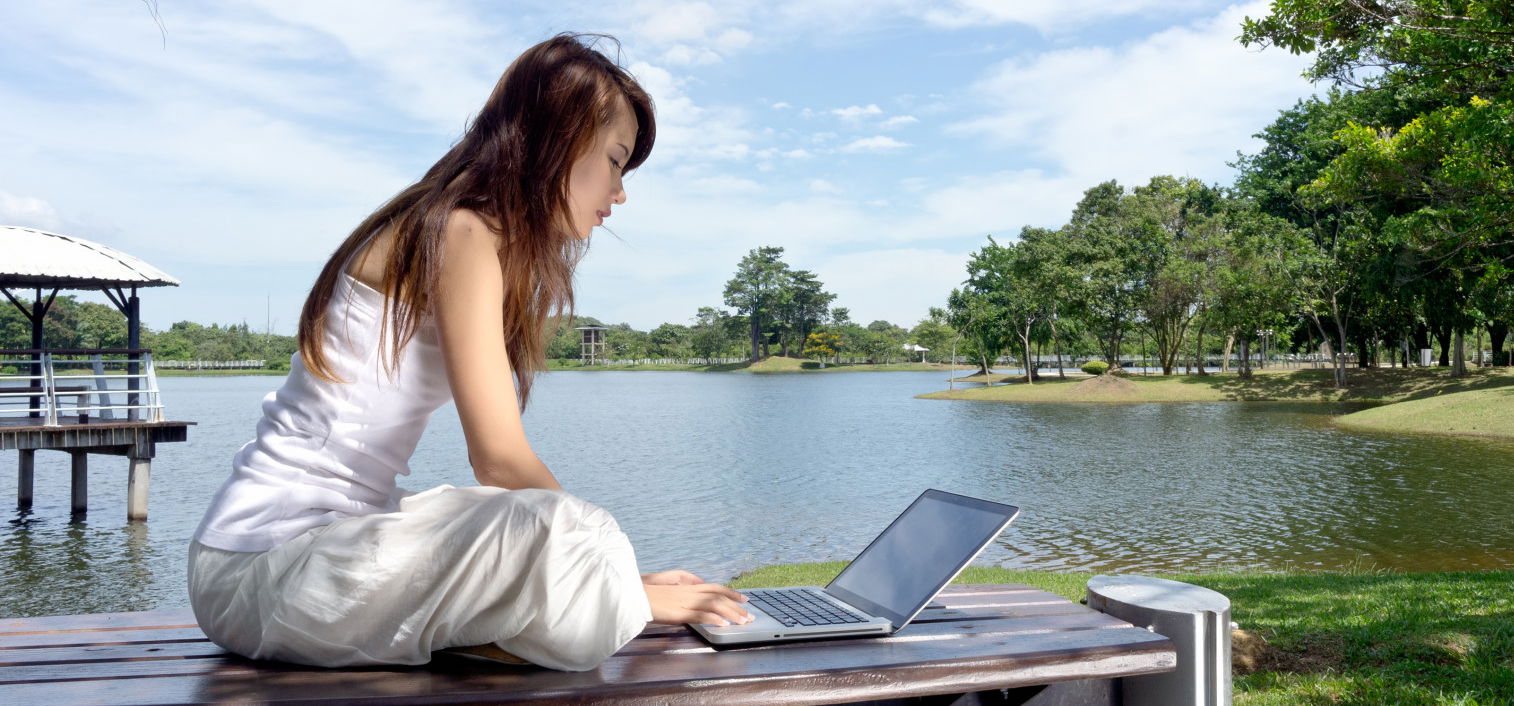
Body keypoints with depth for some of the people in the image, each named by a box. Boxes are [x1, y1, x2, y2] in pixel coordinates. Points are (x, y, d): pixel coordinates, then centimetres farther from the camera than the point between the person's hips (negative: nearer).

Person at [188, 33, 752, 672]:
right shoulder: (461, 235, -14)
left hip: (330, 536, 10)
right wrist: (631, 589, -12)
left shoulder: (482, 239, 14)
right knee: (557, 530, -31)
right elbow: (500, 457, -21)